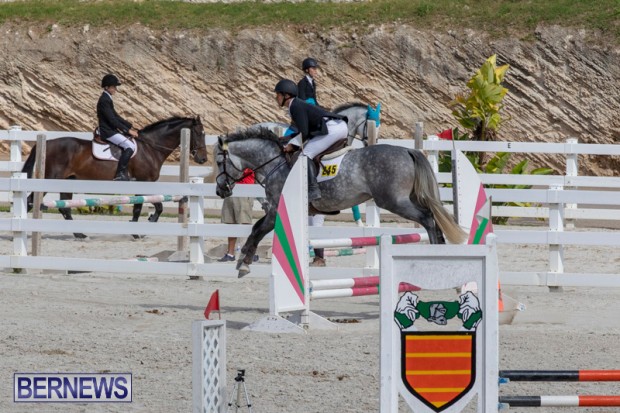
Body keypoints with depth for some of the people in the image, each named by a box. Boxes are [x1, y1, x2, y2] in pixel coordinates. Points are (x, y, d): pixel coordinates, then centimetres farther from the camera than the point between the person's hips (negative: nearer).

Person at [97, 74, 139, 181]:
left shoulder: (107, 99, 14)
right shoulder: (104, 101, -18)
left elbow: (115, 116, 20)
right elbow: (112, 120, -22)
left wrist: (130, 127, 14)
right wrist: (127, 130, -19)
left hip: (110, 130, 11)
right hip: (108, 132, -11)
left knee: (132, 143, 13)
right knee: (130, 146, -21)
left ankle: (123, 172, 13)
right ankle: (120, 174, -21)